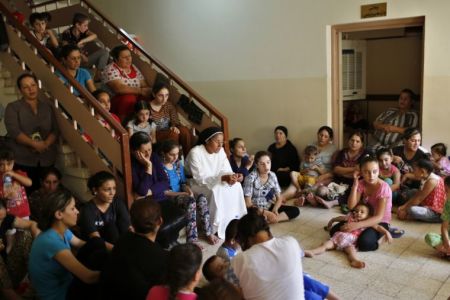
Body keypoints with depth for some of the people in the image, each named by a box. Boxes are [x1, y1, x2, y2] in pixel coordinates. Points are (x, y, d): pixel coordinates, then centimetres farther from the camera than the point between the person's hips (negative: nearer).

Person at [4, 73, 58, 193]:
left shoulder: (47, 107, 14)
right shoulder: (13, 107, 3)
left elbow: (55, 130, 6)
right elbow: (14, 131, -9)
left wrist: (45, 144, -12)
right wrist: (34, 144, -20)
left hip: (46, 159, 3)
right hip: (22, 160, -3)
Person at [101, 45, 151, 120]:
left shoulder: (134, 68, 13)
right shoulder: (110, 70, -8)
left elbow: (144, 85, 9)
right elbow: (119, 88, -22)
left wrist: (148, 90, -15)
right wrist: (140, 91, -27)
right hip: (118, 101, -5)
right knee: (129, 98, -37)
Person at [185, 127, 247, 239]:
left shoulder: (220, 151, -2)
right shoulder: (195, 153, -22)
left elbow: (226, 171, -5)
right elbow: (200, 179, -27)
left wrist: (233, 176, -29)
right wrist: (222, 178, -36)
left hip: (215, 184, 6)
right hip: (197, 185, -6)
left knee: (236, 186, -17)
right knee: (217, 191, -33)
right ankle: (216, 228, -19)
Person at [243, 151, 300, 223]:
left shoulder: (272, 176, 0)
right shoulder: (251, 177, -16)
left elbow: (279, 198, 4)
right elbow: (248, 203, -16)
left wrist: (274, 210, -16)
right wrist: (264, 212, -23)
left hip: (270, 208, 7)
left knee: (295, 210, -12)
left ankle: (266, 220, -20)